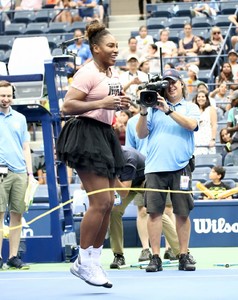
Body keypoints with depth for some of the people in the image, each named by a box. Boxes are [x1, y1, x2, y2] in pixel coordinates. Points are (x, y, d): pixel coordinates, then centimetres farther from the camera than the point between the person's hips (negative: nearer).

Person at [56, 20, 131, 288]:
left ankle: (92, 261, 14)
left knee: (108, 202, 7)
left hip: (105, 134, 10)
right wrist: (101, 103, -24)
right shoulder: (88, 73, -12)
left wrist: (119, 104, 13)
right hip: (86, 135, -10)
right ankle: (83, 262, -5)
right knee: (100, 201, -13)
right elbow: (67, 106, -19)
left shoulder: (112, 74, 15)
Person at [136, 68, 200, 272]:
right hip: (155, 167, 1)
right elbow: (141, 134, 9)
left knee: (182, 212, 0)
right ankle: (156, 257, -1)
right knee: (154, 211, -3)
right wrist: (144, 112, -6)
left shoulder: (191, 108, 11)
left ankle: (184, 256, 7)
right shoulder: (154, 107, 14)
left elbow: (191, 124, -10)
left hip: (180, 167, -1)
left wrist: (168, 110, -15)